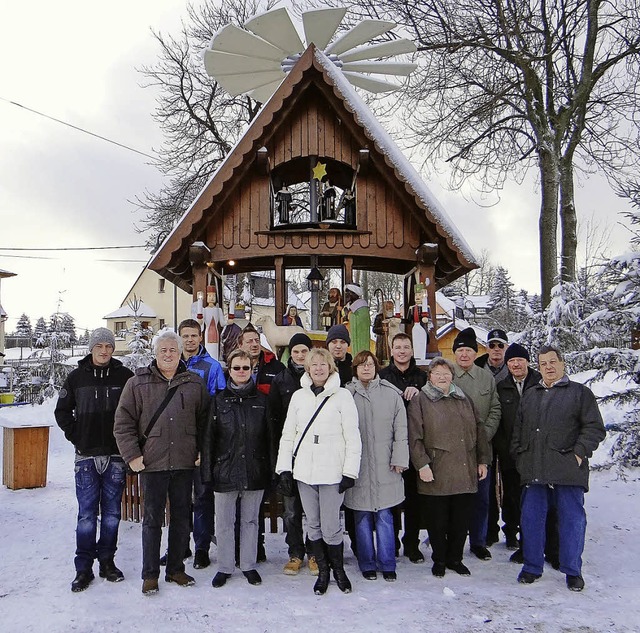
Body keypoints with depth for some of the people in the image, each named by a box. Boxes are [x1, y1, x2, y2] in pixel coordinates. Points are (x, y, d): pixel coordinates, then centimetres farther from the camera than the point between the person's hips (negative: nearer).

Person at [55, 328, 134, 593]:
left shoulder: (125, 376, 0)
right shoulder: (77, 377, 3)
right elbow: (62, 411, 11)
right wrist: (75, 435, 1)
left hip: (116, 455, 0)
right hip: (87, 455, 0)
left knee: (112, 512, 9)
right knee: (86, 514, 2)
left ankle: (107, 561, 22)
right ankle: (83, 568, 11)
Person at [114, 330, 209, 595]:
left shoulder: (195, 384, 6)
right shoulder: (138, 384, 0)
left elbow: (204, 421, 11)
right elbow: (123, 423, -1)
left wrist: (202, 452, 5)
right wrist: (132, 455, -7)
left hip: (184, 464, 2)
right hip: (152, 464, -2)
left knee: (181, 518, 12)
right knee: (152, 519, 6)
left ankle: (176, 569, 26)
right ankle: (150, 574, 18)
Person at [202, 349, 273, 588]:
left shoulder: (261, 400, 5)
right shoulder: (219, 400, 3)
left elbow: (269, 436, 5)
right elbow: (209, 437, 0)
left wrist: (271, 470, 1)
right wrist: (207, 472, -5)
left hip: (255, 472, 1)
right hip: (225, 471, -1)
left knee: (250, 520, 12)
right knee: (224, 522, 7)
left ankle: (249, 565, 26)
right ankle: (225, 567, 22)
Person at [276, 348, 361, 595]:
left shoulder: (342, 396, -2)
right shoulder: (298, 396, 8)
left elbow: (353, 437, -3)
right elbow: (288, 434, 10)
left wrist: (350, 471, -8)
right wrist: (284, 468, 4)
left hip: (332, 472, -3)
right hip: (304, 471, 4)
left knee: (331, 527, -1)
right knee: (313, 525, 11)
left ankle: (338, 569, 23)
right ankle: (322, 571, 28)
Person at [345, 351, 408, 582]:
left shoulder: (391, 394, 3)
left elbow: (400, 430, 4)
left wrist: (399, 459, -1)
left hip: (384, 467, 0)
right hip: (358, 467, 0)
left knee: (384, 516, 6)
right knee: (362, 517, 8)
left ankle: (387, 564, 18)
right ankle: (367, 564, 22)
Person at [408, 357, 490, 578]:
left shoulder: (464, 400, 15)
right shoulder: (420, 401, 0)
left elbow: (479, 431, 16)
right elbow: (414, 437, -7)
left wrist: (483, 460, 11)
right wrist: (422, 464, -14)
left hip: (465, 473, 4)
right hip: (436, 475, -4)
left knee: (462, 520, 11)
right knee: (437, 522, 6)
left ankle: (455, 558, 29)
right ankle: (439, 560, 25)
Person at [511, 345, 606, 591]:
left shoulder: (580, 392, 5)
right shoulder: (529, 395, 18)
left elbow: (595, 428, -1)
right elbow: (517, 430, 21)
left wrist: (579, 453, -10)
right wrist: (518, 456, 10)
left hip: (568, 470, -3)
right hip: (533, 470, 4)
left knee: (572, 519, 4)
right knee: (531, 518, 7)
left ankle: (572, 571, 19)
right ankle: (532, 567, 20)